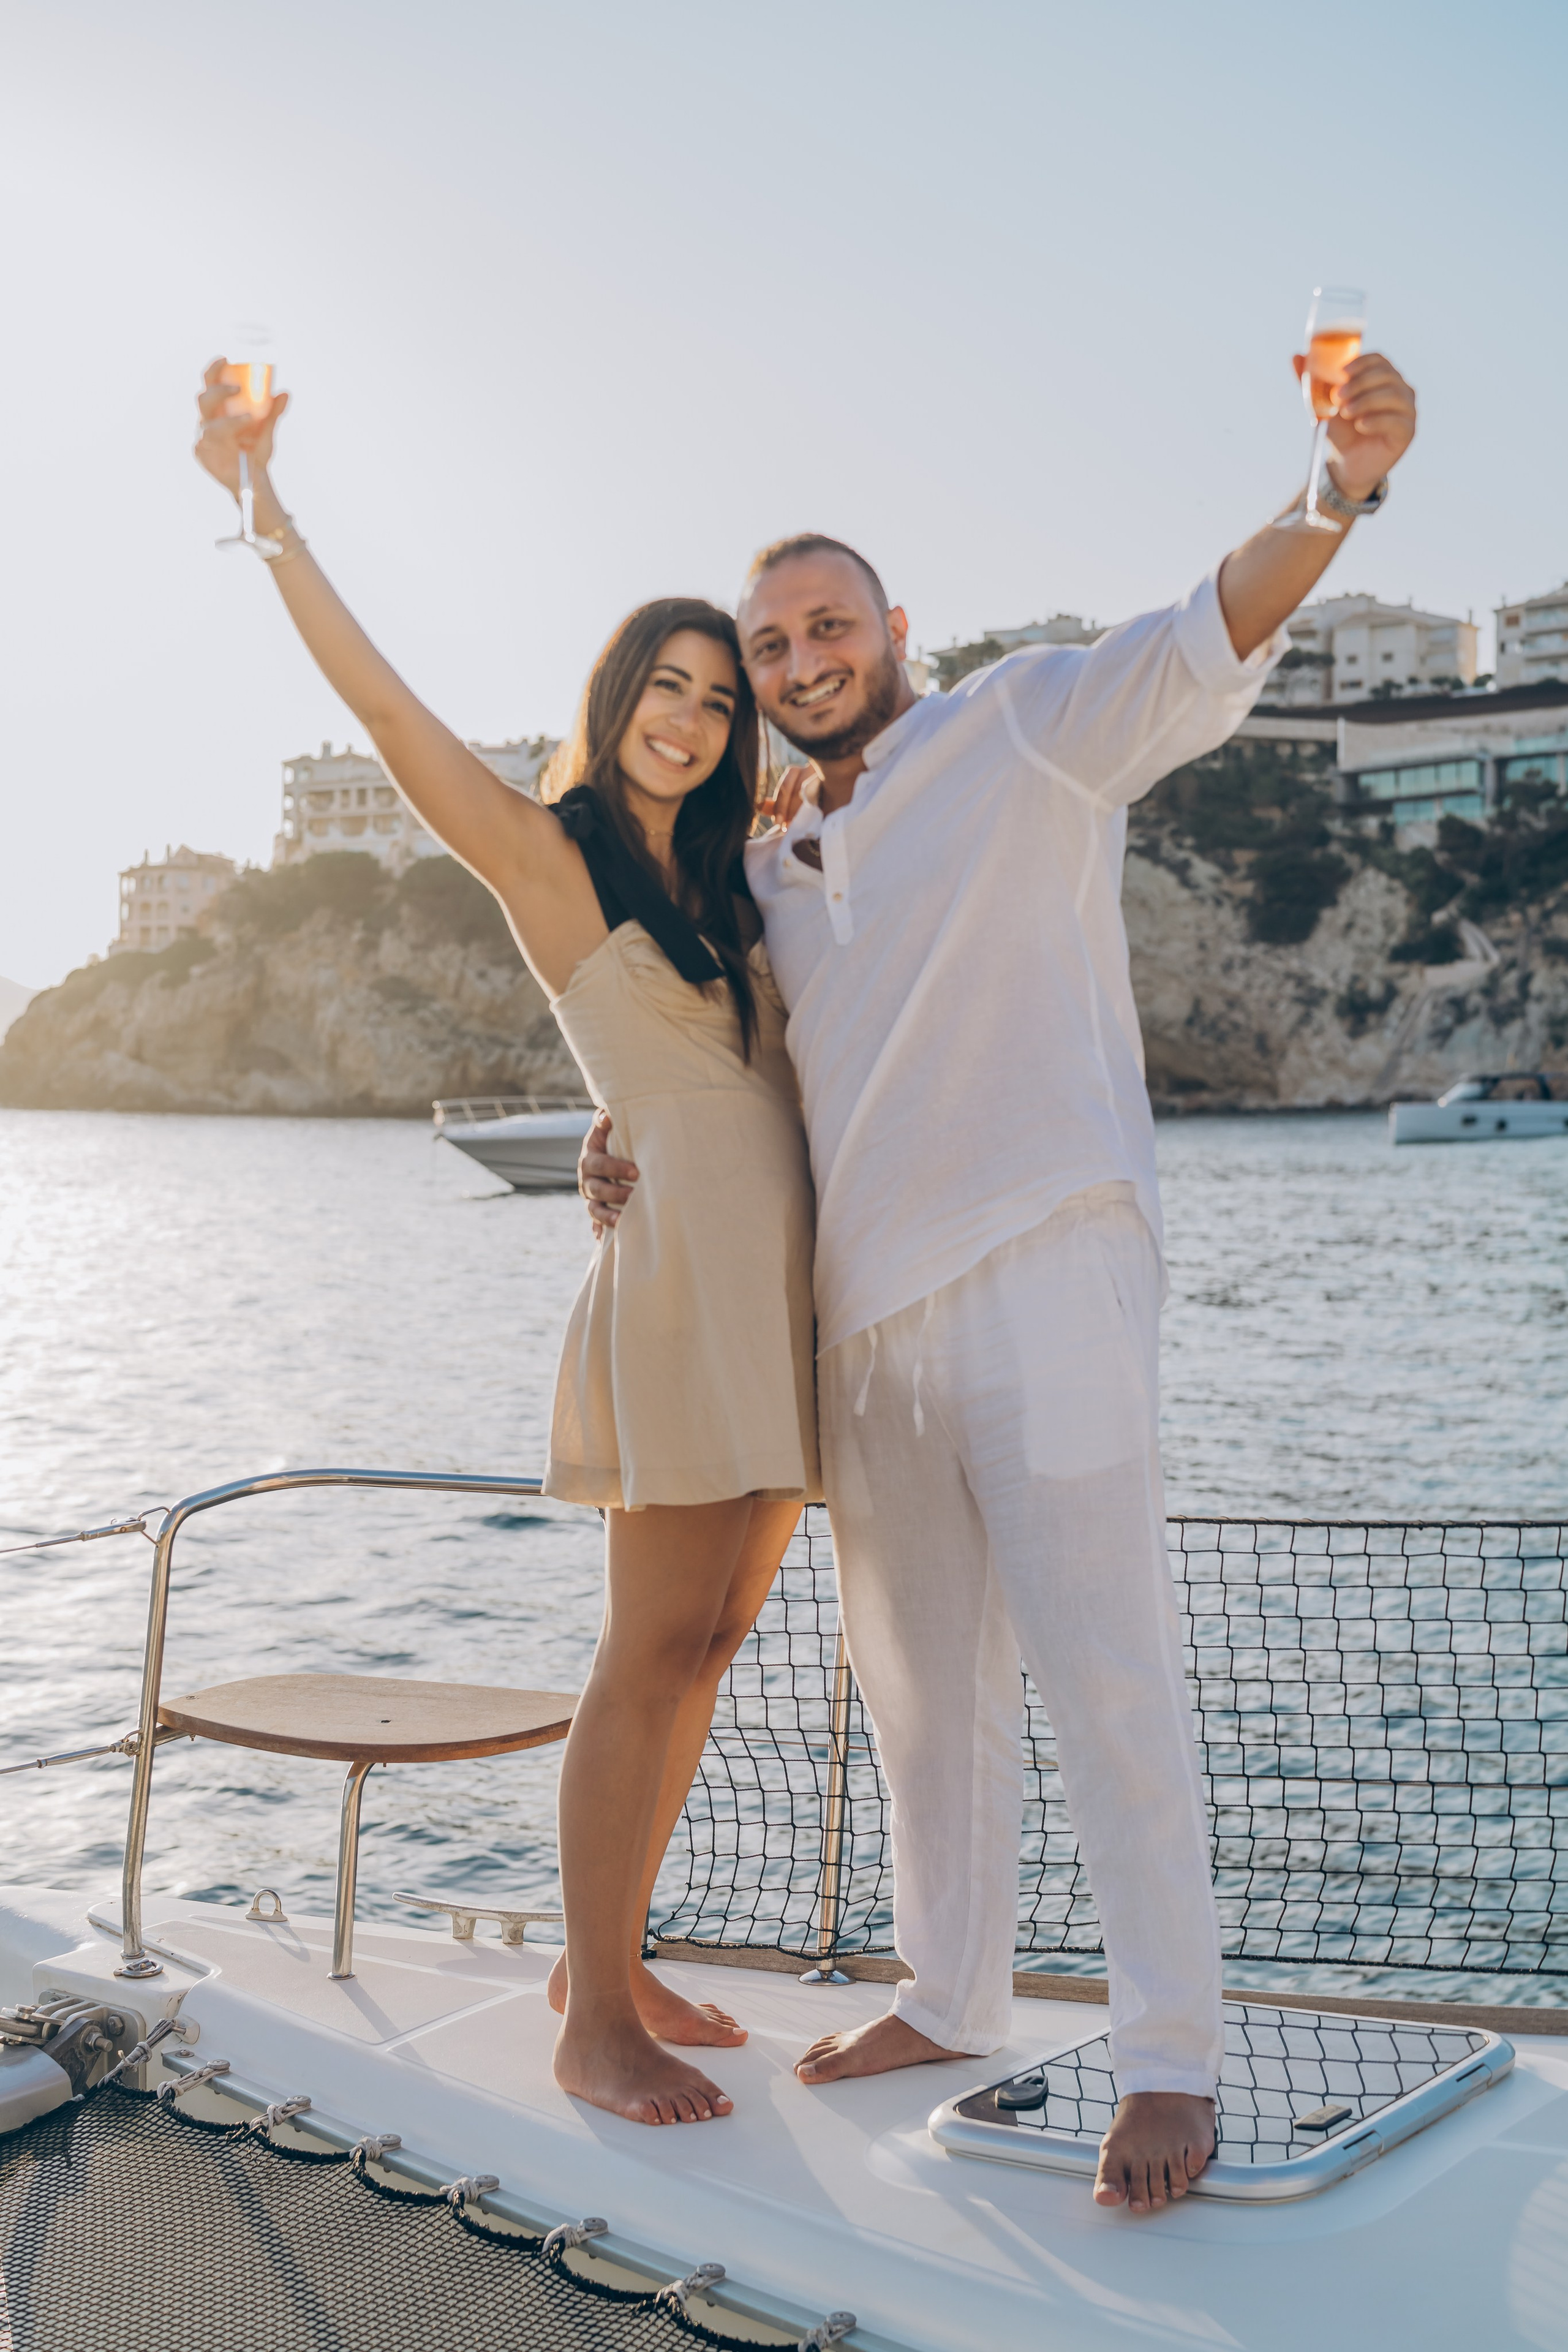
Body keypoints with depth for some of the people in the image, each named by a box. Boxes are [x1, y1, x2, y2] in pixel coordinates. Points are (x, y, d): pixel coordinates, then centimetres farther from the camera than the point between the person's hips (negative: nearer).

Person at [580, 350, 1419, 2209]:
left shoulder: (1024, 730, 1)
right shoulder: (766, 878, 19)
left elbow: (1200, 648, -16)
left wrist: (1338, 493, -36)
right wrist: (628, 1149, 7)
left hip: (1041, 1273, -7)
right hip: (865, 1314, 7)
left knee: (1101, 1669, -6)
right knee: (916, 1677, 14)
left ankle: (1170, 2056, 6)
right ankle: (952, 1996, 30)